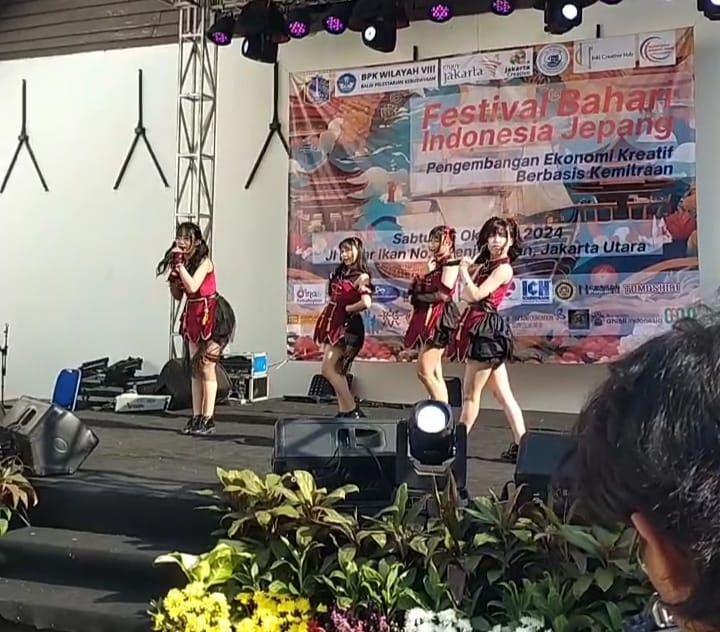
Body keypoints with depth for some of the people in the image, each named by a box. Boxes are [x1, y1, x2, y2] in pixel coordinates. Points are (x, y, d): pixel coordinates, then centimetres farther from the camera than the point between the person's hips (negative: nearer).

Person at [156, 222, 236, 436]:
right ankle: (196, 417, 11)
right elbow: (177, 295, 10)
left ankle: (208, 420, -3)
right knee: (195, 369, 7)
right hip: (192, 314, 8)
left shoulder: (204, 261, -13)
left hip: (210, 314, -8)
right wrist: (174, 273, -5)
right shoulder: (183, 262, 8)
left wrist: (180, 264, -21)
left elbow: (192, 286, -27)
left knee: (206, 367, -7)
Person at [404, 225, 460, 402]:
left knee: (424, 371, -14)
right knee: (434, 374, 6)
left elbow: (443, 294, -16)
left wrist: (420, 297, -7)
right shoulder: (436, 265, 21)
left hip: (438, 320, -10)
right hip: (429, 320, 10)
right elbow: (428, 291, 15)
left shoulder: (450, 264, -7)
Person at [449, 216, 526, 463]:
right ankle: (520, 446, 9)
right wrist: (467, 270, 0)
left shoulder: (503, 268, -11)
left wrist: (464, 271, -8)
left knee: (470, 394, -1)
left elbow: (476, 294, -20)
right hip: (482, 329, 10)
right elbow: (465, 295, 12)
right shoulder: (486, 265, 16)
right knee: (503, 394, 7)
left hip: (487, 330, -10)